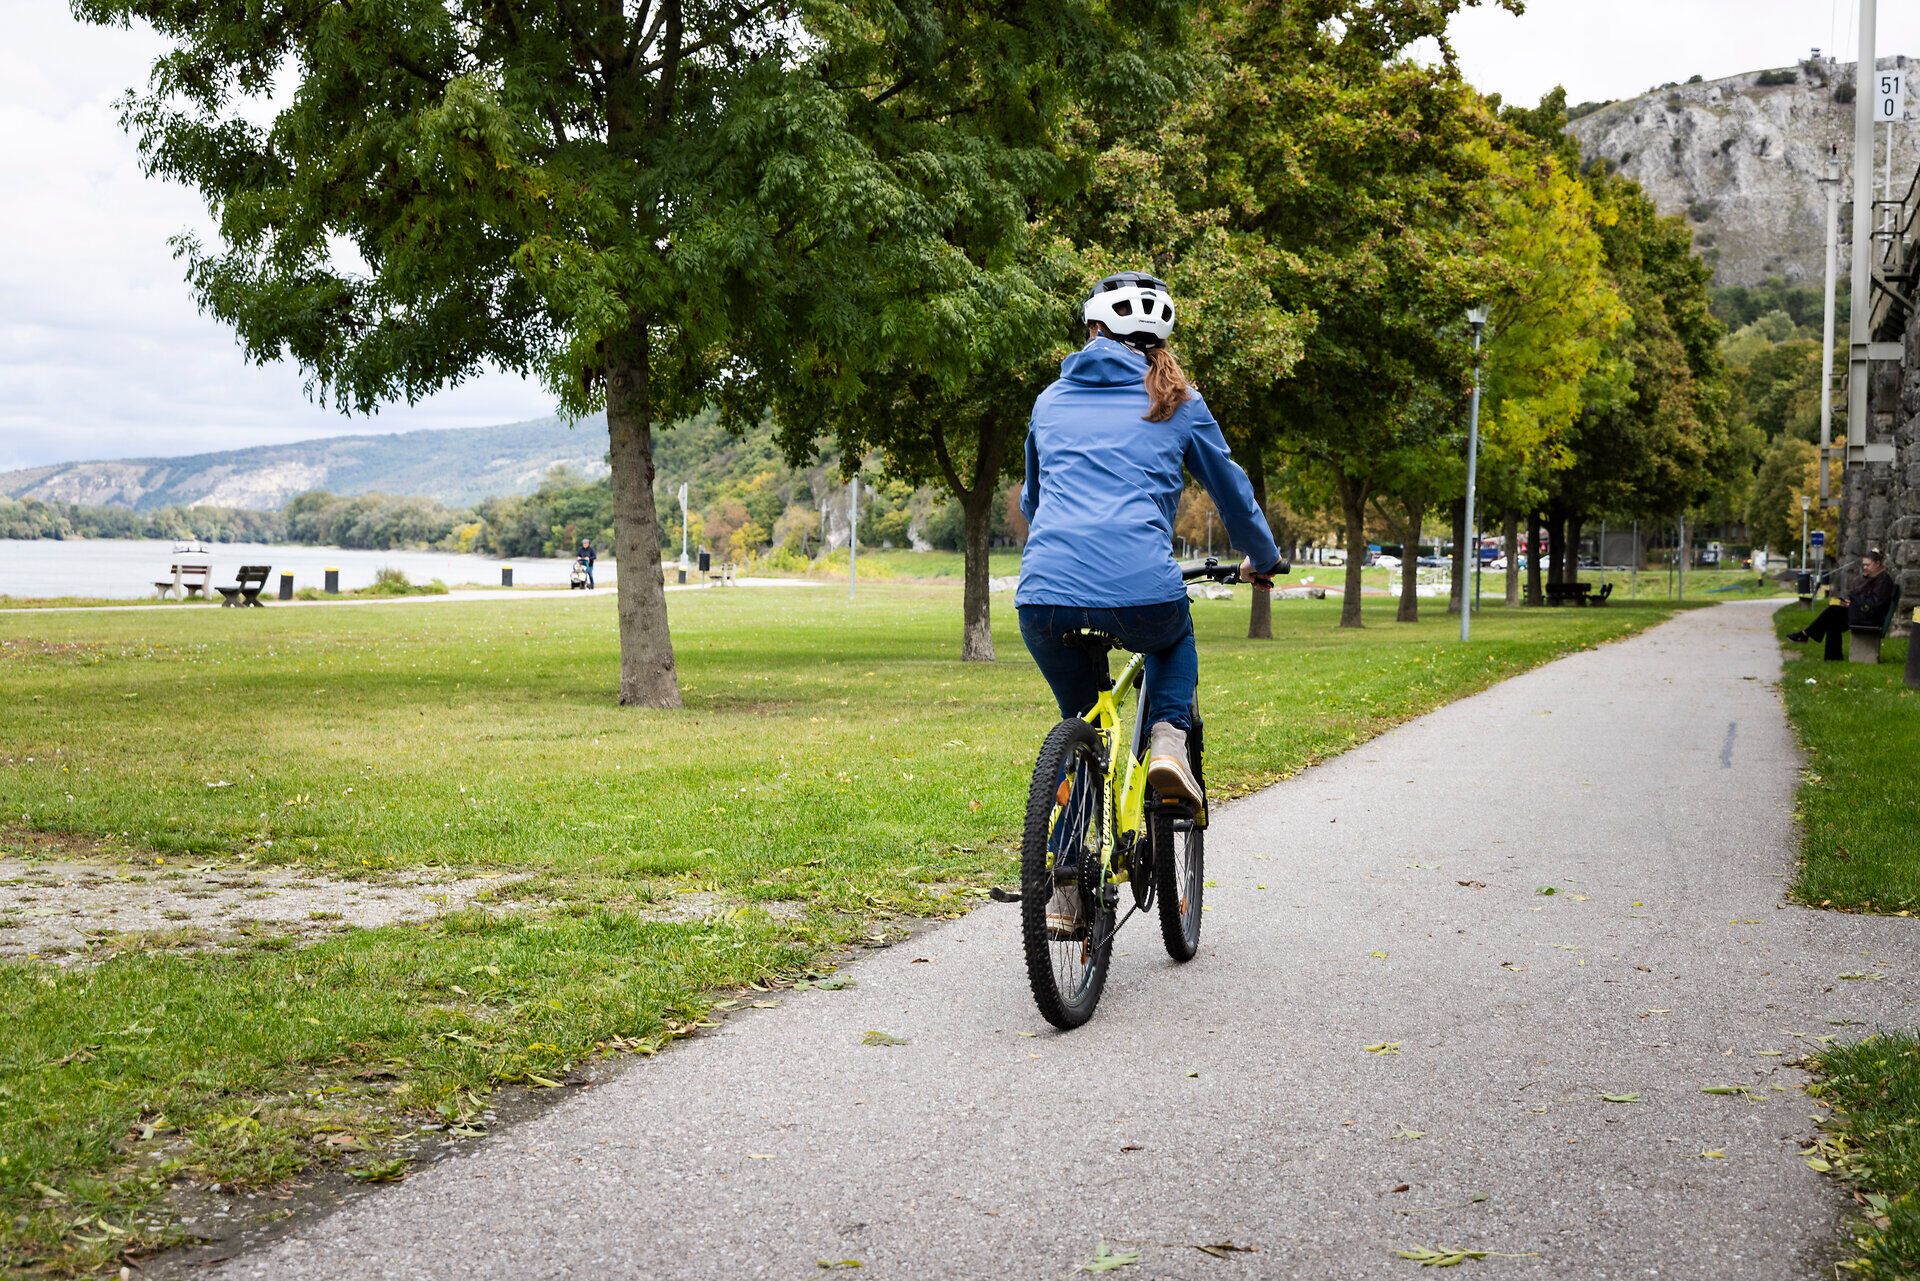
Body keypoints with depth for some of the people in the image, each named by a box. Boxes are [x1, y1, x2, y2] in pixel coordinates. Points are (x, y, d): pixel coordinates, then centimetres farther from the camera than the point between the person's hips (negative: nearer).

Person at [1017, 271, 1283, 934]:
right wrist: (1262, 558, 46)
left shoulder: (1052, 401, 21)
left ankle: (1067, 893, 18)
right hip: (1140, 592, -2)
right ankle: (1167, 743, 8)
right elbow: (1231, 489, 27)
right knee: (1174, 641, 36)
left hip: (1044, 597, 2)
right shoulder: (1176, 404, 14)